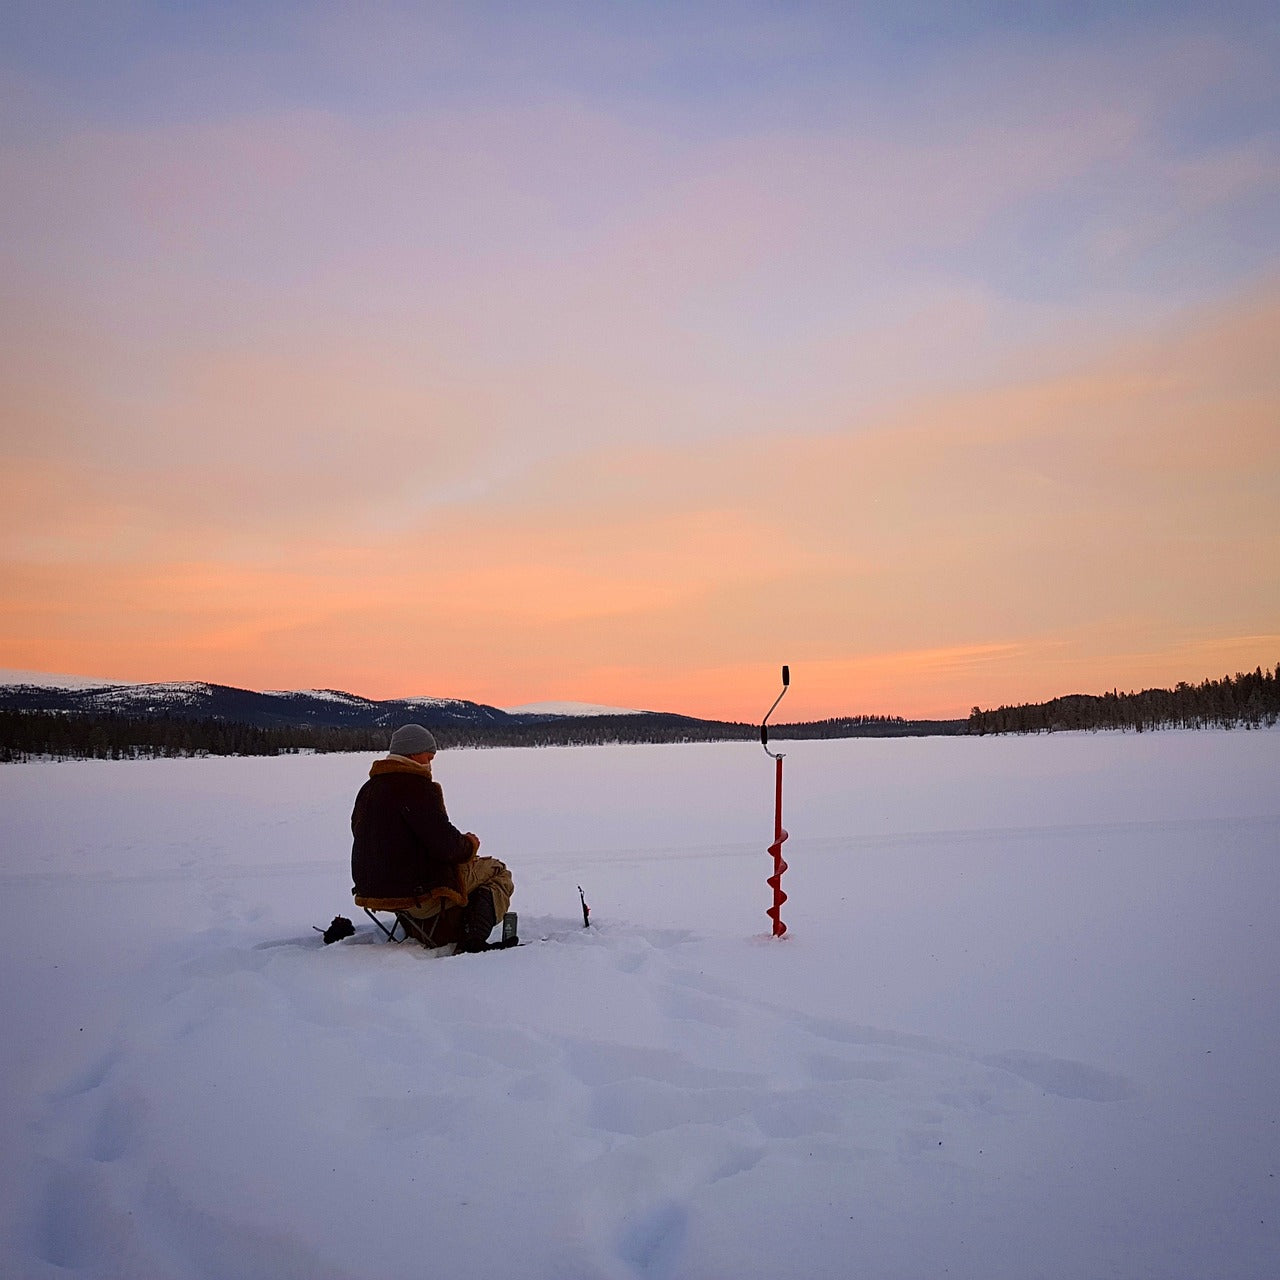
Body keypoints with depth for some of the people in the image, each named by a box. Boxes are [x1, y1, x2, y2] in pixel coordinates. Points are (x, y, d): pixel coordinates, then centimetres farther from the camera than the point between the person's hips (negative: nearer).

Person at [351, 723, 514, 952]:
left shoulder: (368, 789, 11)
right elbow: (446, 846, -22)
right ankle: (472, 941, -10)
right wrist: (469, 845, 1)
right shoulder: (417, 787, -17)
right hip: (417, 894, -9)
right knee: (497, 872, 5)